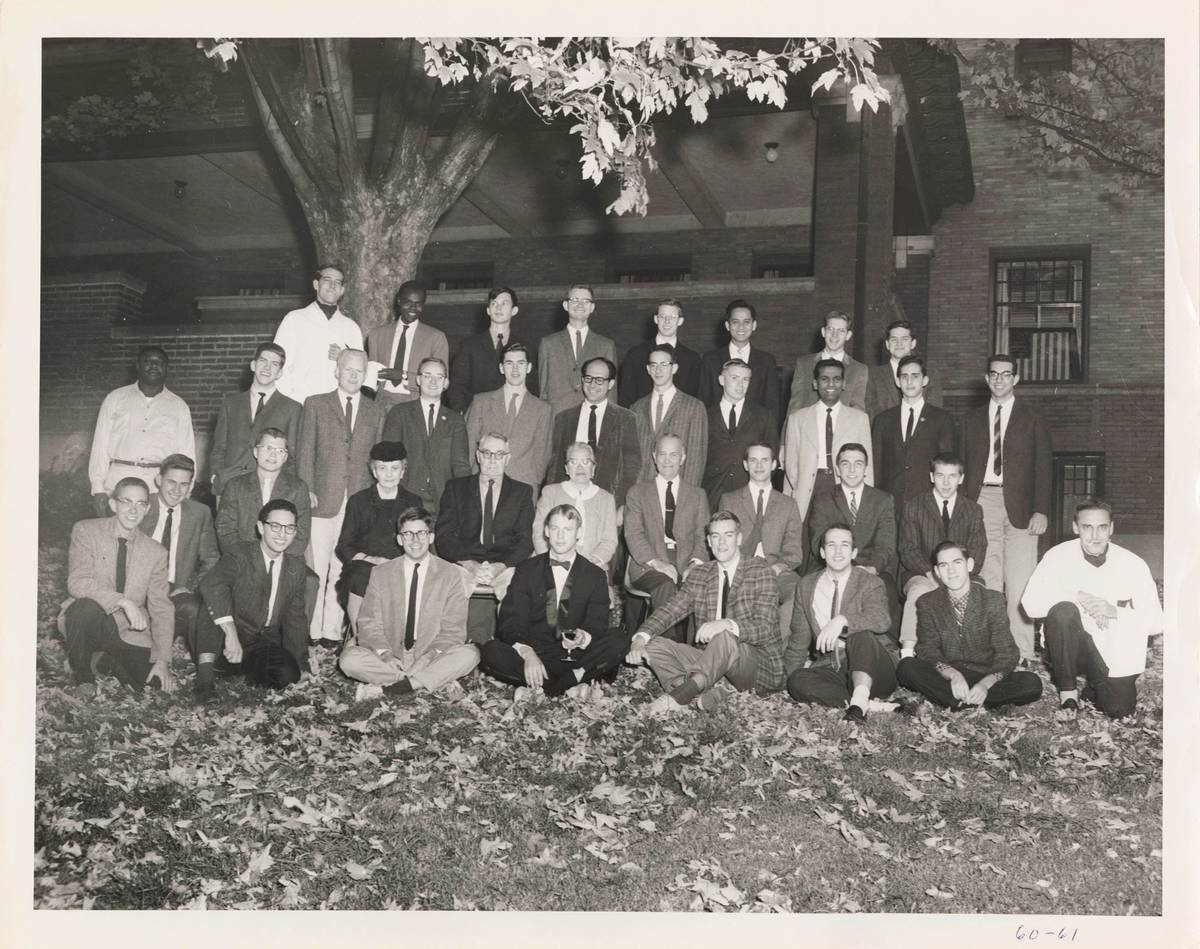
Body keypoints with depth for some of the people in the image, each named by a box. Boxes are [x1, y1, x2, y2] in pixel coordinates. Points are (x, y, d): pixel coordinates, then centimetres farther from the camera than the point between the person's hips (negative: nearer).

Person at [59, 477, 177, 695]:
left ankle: (111, 659, 17)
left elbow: (162, 609, 0)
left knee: (155, 682, -18)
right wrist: (123, 601, -30)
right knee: (86, 606, -36)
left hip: (129, 632, 3)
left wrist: (162, 660, -11)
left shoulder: (156, 552, 2)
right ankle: (82, 676, -9)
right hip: (88, 622, -3)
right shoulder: (86, 531, -5)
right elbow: (77, 582, -18)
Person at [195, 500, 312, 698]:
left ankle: (249, 673, 8)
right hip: (231, 642, -4)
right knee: (212, 607, -31)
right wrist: (231, 633, -42)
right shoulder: (239, 555, -10)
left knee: (288, 676, -27)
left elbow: (295, 618, 13)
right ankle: (204, 679, -25)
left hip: (268, 644, 4)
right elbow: (211, 585, -31)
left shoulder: (296, 568, 7)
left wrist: (302, 666, 6)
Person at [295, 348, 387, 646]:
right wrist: (306, 490, -5)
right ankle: (312, 632, 5)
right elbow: (305, 451, 5)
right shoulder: (315, 405, 9)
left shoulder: (376, 412, 14)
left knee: (342, 571, 1)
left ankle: (332, 632, 7)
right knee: (316, 569, -2)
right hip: (322, 499, -1)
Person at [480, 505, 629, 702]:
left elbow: (597, 625, 0)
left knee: (619, 641, -26)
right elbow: (510, 621, -3)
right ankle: (574, 683, -30)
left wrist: (584, 638, -26)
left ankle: (540, 687, -27)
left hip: (576, 655, 0)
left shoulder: (595, 575, 9)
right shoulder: (526, 569, 8)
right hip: (534, 653, 0)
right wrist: (527, 653, -23)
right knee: (489, 652, -28)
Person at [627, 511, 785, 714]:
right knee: (653, 645, -13)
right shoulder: (699, 575, 10)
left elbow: (765, 629, -18)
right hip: (712, 662, 6)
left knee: (725, 638, -37)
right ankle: (707, 696, -31)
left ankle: (675, 698, -40)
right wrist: (640, 639, -20)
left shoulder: (760, 572, -6)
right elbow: (669, 611, 0)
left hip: (758, 665, -5)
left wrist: (728, 625, -38)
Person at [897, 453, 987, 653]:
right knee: (920, 591, -37)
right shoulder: (915, 508, 7)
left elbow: (978, 550, 5)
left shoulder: (973, 510, 13)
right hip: (919, 575, -1)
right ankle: (907, 652, -36)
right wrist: (930, 572, -19)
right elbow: (908, 550, -1)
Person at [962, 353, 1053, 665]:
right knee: (987, 580, 2)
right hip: (982, 501, 3)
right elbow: (965, 466, 13)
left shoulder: (1031, 418, 7)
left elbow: (1044, 464, 2)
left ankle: (1021, 652, -3)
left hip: (1019, 505, -2)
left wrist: (1041, 510, -7)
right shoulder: (973, 419, 15)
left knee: (1019, 583, -6)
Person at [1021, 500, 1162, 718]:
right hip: (1073, 646, 0)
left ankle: (1096, 684, 18)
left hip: (1116, 653, 1)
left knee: (1119, 711, -19)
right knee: (1063, 610, -30)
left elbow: (1155, 622, -7)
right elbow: (1030, 604, -19)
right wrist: (1078, 597, -27)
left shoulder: (1133, 564, -7)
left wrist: (1115, 611, -23)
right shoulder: (1059, 556, -9)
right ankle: (1068, 692, -12)